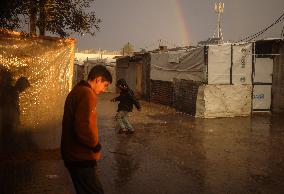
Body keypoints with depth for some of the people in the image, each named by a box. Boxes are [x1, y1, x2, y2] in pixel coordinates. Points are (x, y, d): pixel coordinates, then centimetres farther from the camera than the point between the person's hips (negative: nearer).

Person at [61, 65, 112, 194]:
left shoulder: (76, 92, 15)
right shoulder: (87, 94, -17)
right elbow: (83, 127, -27)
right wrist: (96, 146, -11)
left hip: (73, 155, 10)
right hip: (81, 158, -10)